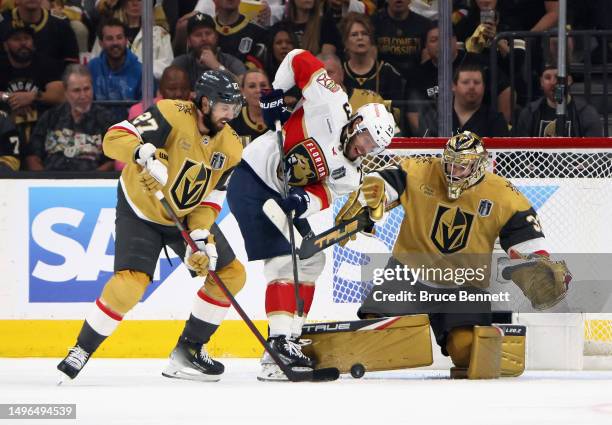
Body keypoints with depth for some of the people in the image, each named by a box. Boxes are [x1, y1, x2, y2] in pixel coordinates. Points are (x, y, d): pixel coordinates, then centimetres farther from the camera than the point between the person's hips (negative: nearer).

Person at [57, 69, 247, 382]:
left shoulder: (230, 148, -7)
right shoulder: (173, 115, -25)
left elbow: (211, 199, -4)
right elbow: (114, 138, -32)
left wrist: (202, 236, -20)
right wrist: (144, 154, -51)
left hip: (188, 216, 7)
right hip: (139, 211, -7)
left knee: (231, 274, 2)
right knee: (131, 283, -24)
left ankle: (188, 351, 12)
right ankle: (81, 350, -7)